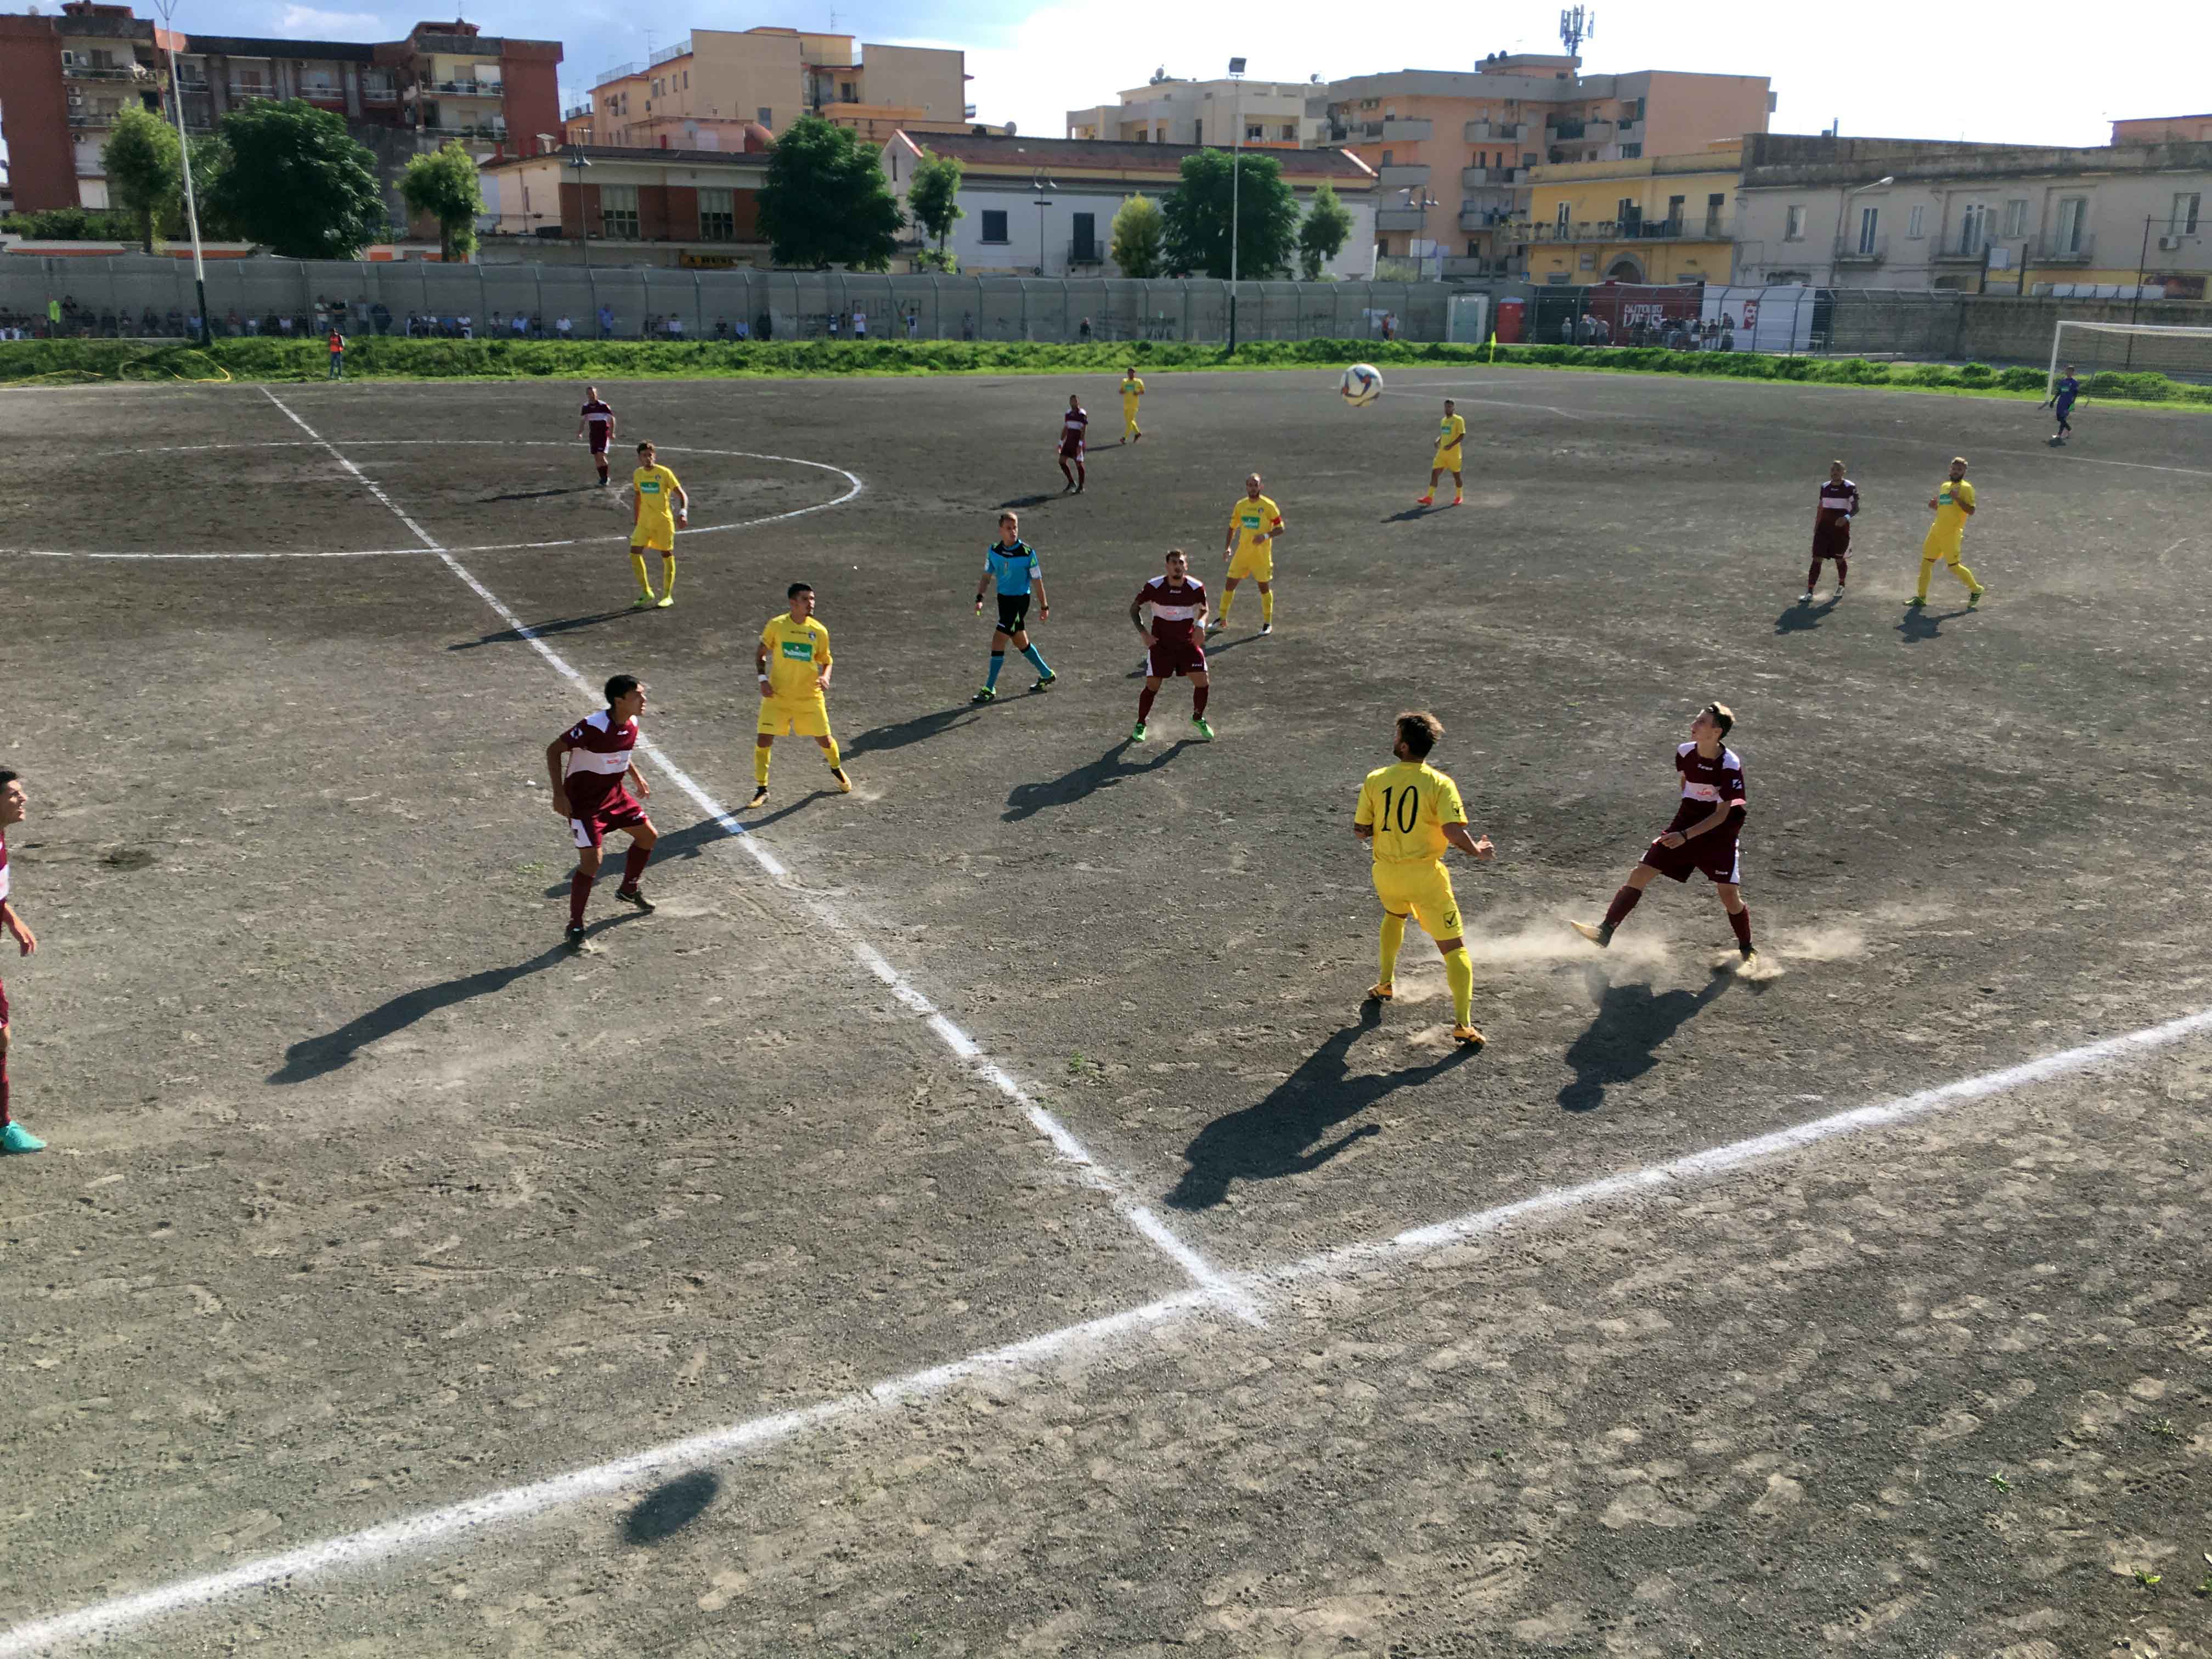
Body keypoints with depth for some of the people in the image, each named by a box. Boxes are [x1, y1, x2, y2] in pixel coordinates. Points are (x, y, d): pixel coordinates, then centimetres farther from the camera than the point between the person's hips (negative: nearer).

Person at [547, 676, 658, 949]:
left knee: (649, 836, 16)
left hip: (614, 793, 8)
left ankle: (629, 889, 39)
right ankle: (575, 925, -1)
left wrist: (636, 777, 16)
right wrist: (559, 794, -26)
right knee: (592, 860, -15)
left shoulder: (631, 725, -4)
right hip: (583, 801, -8)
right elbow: (554, 750, -22)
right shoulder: (593, 727, -28)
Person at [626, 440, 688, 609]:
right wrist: (635, 522, 18)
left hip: (664, 521, -4)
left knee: (667, 555, 1)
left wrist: (683, 513, -26)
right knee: (635, 552, -6)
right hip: (644, 521, 4)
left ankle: (668, 596, 12)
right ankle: (647, 593, 6)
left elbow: (682, 494, -10)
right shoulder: (637, 474, 6)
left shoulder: (664, 473, -10)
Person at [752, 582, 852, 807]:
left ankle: (837, 769, 40)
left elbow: (826, 661, 9)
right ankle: (761, 789, 7)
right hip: (777, 696, -1)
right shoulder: (776, 625, -6)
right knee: (763, 741, -9)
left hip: (810, 696, 1)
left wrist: (825, 677, -13)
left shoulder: (819, 631, -3)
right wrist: (763, 679, -9)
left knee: (824, 739, 6)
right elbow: (761, 655, 5)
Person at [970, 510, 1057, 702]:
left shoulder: (1028, 552, -15)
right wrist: (979, 598, -3)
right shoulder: (993, 550, 0)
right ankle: (1047, 674, 37)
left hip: (1020, 600, -6)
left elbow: (1037, 581, -7)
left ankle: (990, 689, -3)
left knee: (998, 642, -11)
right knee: (1021, 642, 18)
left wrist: (1044, 606, -4)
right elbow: (987, 576, 10)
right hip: (1003, 598, 6)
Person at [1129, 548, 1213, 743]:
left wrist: (1200, 626, -13)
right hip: (1160, 643, -2)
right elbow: (1134, 608, -2)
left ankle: (1198, 719, 20)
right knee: (1152, 686, -5)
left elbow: (1204, 609, 8)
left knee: (1202, 681, -7)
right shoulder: (1154, 587, -16)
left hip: (1188, 642, 2)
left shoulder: (1196, 588, -13)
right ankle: (1140, 725, 17)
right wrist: (1144, 633, -14)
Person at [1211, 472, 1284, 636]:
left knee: (1264, 587, 3)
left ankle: (1268, 623, 16)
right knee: (1230, 584, 5)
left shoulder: (1268, 506, -9)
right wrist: (1228, 547, 5)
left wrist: (1266, 536, -25)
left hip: (1262, 555, -4)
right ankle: (1222, 619, 19)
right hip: (1242, 553, 4)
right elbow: (1233, 527, 16)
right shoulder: (1240, 505, 5)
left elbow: (1280, 528, -8)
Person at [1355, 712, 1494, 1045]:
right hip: (1425, 874, -4)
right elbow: (1453, 832, -22)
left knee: (1394, 916, 38)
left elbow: (1360, 830, 1)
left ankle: (1386, 983, 44)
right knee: (1454, 948, 2)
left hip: (1386, 872, 4)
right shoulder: (1440, 784, -11)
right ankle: (1463, 1023, -8)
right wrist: (1477, 851, -4)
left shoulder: (1375, 780, -3)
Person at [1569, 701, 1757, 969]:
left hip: (1719, 833, -4)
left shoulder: (1730, 766, -22)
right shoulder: (1685, 752, -7)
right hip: (1684, 827, 5)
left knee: (1729, 895, -6)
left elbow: (1722, 815, -20)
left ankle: (1747, 952, 18)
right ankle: (1605, 932, -4)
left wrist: (1685, 836, -28)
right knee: (1640, 873, -5)